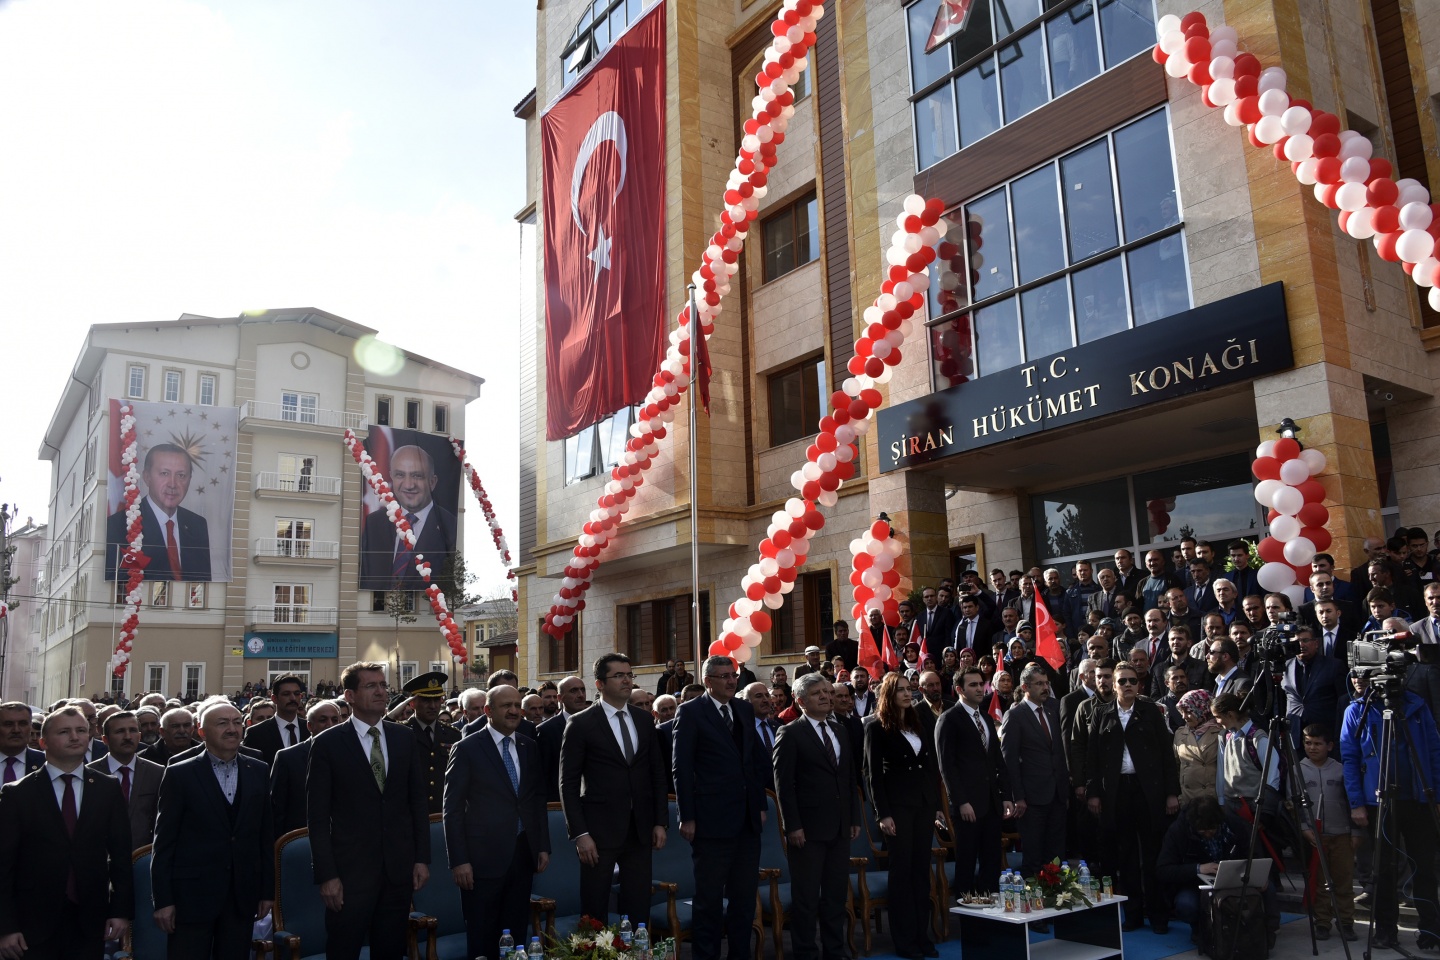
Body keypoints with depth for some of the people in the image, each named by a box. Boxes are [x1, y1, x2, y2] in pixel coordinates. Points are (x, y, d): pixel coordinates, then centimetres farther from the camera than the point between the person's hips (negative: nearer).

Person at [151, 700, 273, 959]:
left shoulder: (259, 772, 6)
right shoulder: (180, 775, -3)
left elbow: (266, 834, 7)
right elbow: (163, 841, -3)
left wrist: (267, 890, 7)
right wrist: (163, 900, -6)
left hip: (243, 896, 3)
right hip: (193, 895, -3)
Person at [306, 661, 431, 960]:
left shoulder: (404, 737, 6)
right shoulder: (328, 744, -5)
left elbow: (418, 800, 8)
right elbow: (318, 816, -6)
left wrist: (422, 858, 4)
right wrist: (326, 874, -10)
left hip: (399, 868, 3)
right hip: (350, 870, -3)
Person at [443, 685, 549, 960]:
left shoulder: (529, 747, 9)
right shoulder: (467, 749, -7)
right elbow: (453, 809, -7)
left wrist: (543, 846, 9)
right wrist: (458, 860, -11)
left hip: (524, 854, 4)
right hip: (484, 856, -4)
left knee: (516, 933, 12)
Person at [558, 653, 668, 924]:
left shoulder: (645, 720, 9)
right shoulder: (581, 724, -5)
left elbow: (658, 773, 13)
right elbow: (568, 784, -6)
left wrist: (660, 821, 6)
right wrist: (580, 834, -11)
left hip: (640, 830, 4)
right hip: (599, 830, -4)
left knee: (638, 908, 8)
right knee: (595, 912, 4)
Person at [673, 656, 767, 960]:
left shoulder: (744, 710, 11)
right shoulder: (690, 712, -7)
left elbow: (758, 760, 15)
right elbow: (681, 767, -9)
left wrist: (760, 805, 10)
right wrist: (687, 817, -12)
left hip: (747, 820, 6)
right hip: (712, 818, -6)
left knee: (745, 895, 13)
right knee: (710, 897, 5)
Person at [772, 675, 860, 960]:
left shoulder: (839, 733, 15)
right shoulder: (790, 733, -6)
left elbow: (850, 779, 17)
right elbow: (783, 783, -10)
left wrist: (855, 817, 11)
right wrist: (793, 825, -15)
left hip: (840, 828, 6)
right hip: (808, 828, -6)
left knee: (836, 894, 13)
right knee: (806, 897, 2)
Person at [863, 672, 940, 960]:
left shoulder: (923, 721, 9)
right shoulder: (877, 727, -6)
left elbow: (933, 763, 11)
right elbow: (873, 772, -7)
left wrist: (937, 801, 6)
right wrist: (882, 813, -12)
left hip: (925, 802, 5)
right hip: (898, 804, -5)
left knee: (922, 869, 9)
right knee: (902, 870, 2)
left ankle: (923, 935, 18)